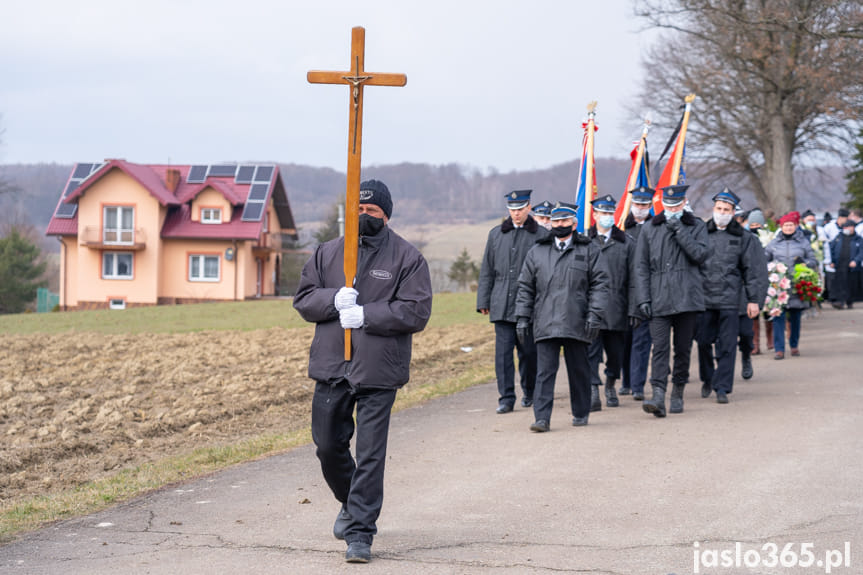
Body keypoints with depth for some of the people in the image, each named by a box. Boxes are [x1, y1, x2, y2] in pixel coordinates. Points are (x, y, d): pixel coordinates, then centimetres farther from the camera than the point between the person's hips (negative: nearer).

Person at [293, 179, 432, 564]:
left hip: (378, 373, -4)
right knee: (328, 445, 11)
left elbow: (416, 312, -8)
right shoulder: (327, 253, 11)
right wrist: (334, 299, -12)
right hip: (331, 366, 4)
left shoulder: (407, 258, 0)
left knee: (370, 453, -6)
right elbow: (303, 299, 10)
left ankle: (360, 532, -2)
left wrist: (365, 315, -17)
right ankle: (351, 504, 38)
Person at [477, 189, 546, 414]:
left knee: (529, 351, 6)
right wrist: (483, 301, 8)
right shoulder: (496, 234, 11)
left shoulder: (541, 236, 2)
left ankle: (529, 392, 26)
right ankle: (506, 397, -1)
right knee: (503, 351, -4)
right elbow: (487, 271, 14)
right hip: (502, 306, 2)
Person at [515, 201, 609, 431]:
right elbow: (525, 287, 13)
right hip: (546, 324, 1)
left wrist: (594, 315, -7)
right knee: (544, 371, -7)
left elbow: (600, 283, 2)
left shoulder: (588, 250, 6)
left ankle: (581, 414, 22)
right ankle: (542, 418, -10)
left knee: (579, 369, 8)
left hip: (577, 323, -1)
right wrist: (523, 318, 5)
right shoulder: (537, 252, 12)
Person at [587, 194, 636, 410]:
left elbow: (633, 276, 5)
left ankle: (610, 386, 31)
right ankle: (593, 392, -10)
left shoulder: (626, 243, 8)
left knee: (615, 351, 11)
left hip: (616, 308, 1)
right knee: (591, 350, -9)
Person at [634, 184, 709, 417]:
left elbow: (699, 254, -9)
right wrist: (643, 299, -1)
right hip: (659, 299, 0)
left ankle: (678, 393, 20)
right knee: (660, 347, -10)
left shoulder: (697, 227, 8)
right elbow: (641, 266, 7)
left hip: (687, 298, 0)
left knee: (683, 348, 7)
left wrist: (679, 230, -12)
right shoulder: (649, 229, 9)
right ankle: (658, 396, -19)